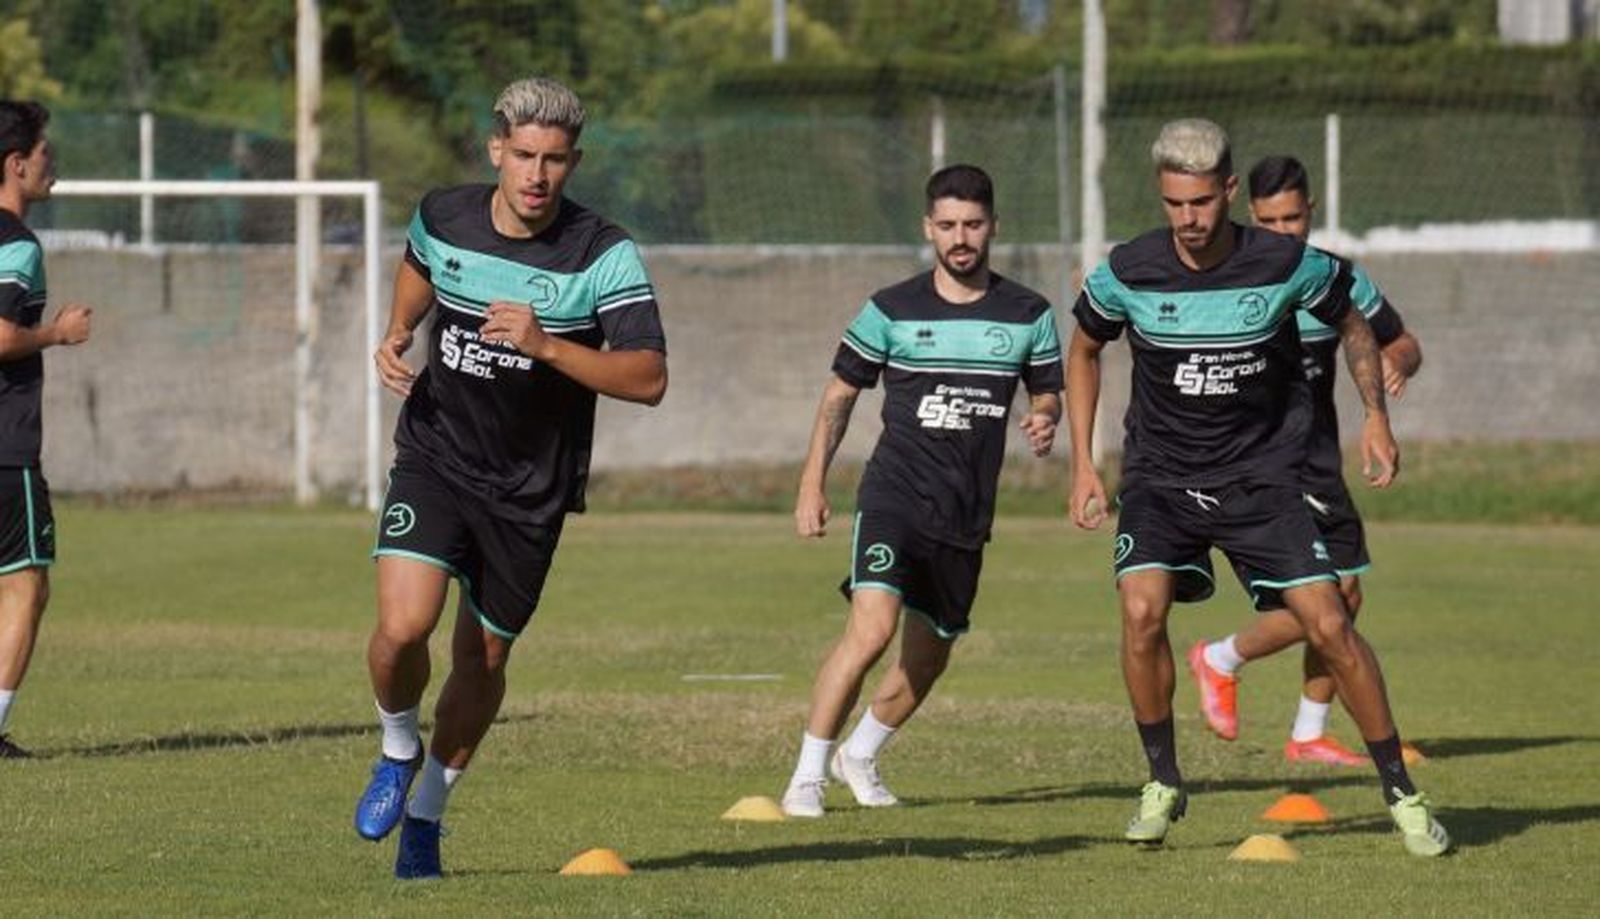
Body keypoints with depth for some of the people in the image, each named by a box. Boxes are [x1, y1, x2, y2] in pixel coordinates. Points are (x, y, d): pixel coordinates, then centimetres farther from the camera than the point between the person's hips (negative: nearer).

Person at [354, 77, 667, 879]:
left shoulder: (604, 254, -15)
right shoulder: (442, 218, -4)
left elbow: (647, 379, -22)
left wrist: (546, 345, -33)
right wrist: (396, 337, 3)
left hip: (531, 491, -1)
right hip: (435, 459, 1)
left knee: (482, 660, 9)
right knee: (402, 628, -20)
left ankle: (427, 812, 33)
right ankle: (398, 752, 11)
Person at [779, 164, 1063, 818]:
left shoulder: (1028, 315, 5)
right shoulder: (891, 311, 0)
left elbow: (1047, 390, 17)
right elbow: (840, 395, 9)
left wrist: (1044, 419, -7)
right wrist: (812, 486, 4)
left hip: (968, 512, 4)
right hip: (894, 493, -4)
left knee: (928, 655, 13)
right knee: (871, 628, -22)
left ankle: (860, 754, 38)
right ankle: (807, 776, -13)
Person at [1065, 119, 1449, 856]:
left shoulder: (1287, 264, -12)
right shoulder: (1128, 273, -10)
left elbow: (1351, 324, 9)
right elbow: (1083, 351, 10)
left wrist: (1375, 416, -2)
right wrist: (1082, 464, 6)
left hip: (1261, 477, 0)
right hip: (1159, 477, 1)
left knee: (1329, 624, -10)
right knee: (1142, 611, -22)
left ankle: (1400, 792, 6)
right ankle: (1162, 783, -3)